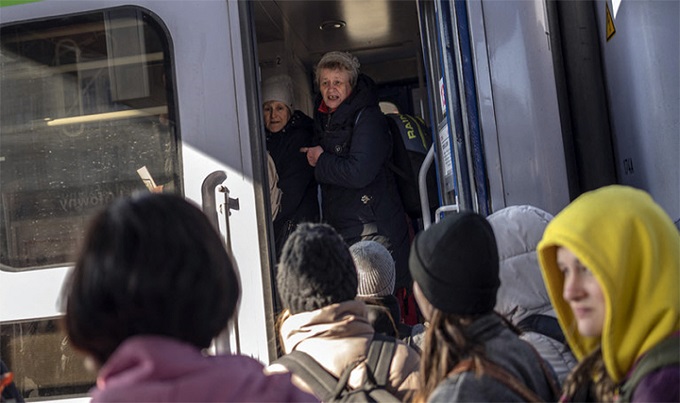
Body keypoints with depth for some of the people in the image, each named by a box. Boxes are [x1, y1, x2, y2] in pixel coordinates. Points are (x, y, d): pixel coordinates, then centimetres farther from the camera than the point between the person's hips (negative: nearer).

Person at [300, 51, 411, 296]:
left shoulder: (367, 118, -10)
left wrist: (320, 161, -9)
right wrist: (313, 156, 9)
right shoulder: (322, 118, 14)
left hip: (373, 228, -7)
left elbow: (359, 173, -21)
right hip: (339, 227, 7)